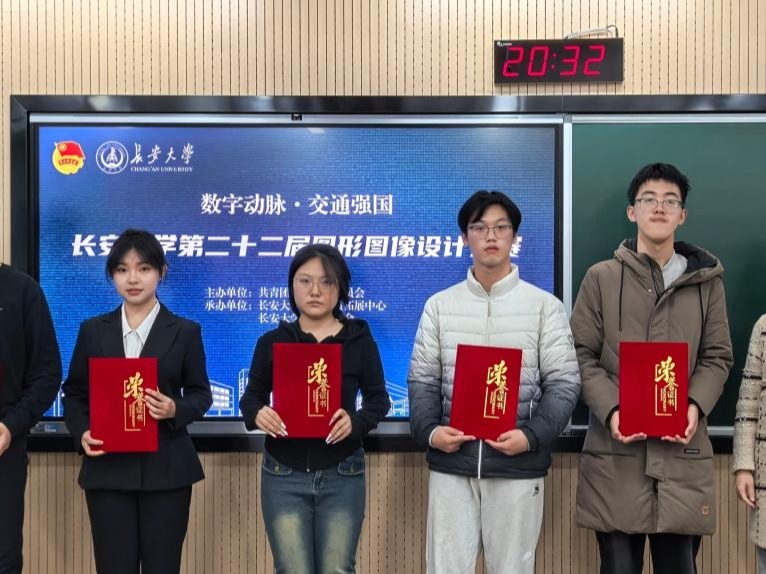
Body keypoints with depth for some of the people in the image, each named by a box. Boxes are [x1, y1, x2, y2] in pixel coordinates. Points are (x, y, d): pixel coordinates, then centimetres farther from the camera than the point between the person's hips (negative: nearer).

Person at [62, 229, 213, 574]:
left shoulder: (184, 332, 2)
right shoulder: (93, 330, 7)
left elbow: (200, 394, 4)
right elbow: (74, 393, 10)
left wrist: (175, 410, -16)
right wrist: (82, 433, -8)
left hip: (166, 469, -1)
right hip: (107, 469, 1)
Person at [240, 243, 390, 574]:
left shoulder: (360, 340, 1)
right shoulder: (272, 342, 3)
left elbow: (379, 399, 2)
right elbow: (251, 397, 7)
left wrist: (356, 421, -19)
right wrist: (257, 414, -16)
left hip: (342, 475, 0)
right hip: (283, 475, 0)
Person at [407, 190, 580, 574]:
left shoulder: (545, 306, 2)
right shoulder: (439, 305, 8)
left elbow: (564, 383, -1)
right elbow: (422, 379, 8)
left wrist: (531, 435, -14)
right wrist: (429, 431, -9)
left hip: (518, 466, -1)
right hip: (451, 463, 2)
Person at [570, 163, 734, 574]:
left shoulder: (706, 281, 11)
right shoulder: (601, 278, 6)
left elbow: (717, 357, 11)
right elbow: (581, 354, 3)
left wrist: (696, 406, -8)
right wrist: (610, 410, -12)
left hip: (683, 451, 1)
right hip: (615, 451, -1)